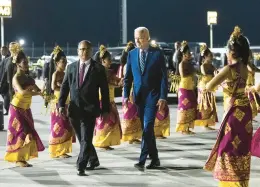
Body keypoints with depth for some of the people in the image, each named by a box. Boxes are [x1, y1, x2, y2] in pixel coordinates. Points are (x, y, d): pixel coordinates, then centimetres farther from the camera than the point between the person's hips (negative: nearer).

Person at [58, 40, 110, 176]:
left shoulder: (98, 68, 1)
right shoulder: (71, 67, 11)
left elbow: (104, 90, 0)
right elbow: (65, 87, 9)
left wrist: (105, 109, -3)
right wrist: (61, 104, -2)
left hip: (90, 109, -4)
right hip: (74, 109, 4)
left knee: (86, 139, -9)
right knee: (82, 139, 13)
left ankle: (81, 167, -8)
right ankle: (93, 160, 31)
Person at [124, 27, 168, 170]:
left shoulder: (157, 53, -5)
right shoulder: (132, 54, 7)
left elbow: (164, 76, -5)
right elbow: (128, 77, 10)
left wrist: (163, 97, -11)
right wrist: (126, 95, 1)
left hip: (152, 95, -5)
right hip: (139, 96, 5)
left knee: (147, 127, -13)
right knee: (146, 128, 10)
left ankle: (142, 160, -15)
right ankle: (154, 159, 21)